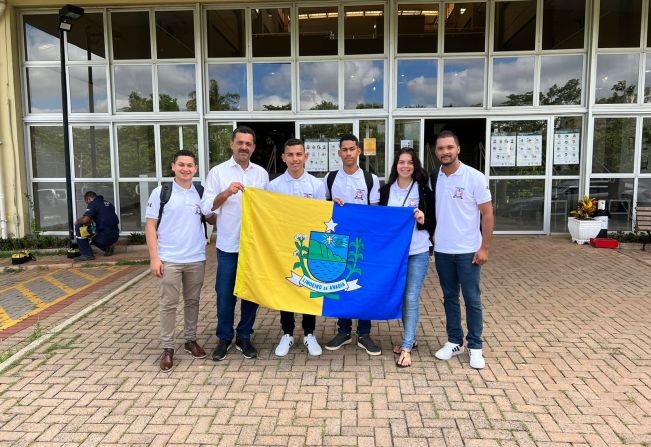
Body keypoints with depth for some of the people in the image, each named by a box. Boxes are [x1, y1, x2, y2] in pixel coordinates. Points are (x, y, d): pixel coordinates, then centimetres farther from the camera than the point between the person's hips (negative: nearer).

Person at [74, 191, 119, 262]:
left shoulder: (92, 204, -5)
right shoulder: (109, 203, 18)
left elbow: (85, 219, -19)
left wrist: (77, 221, 4)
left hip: (105, 237, -9)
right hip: (115, 236, 9)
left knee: (79, 227, 2)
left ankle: (86, 254, 1)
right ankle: (108, 247, 15)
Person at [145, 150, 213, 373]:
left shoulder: (201, 193, 7)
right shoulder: (161, 192, -3)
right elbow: (150, 226, -3)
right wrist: (154, 257, -10)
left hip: (196, 259, 3)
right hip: (169, 259, -3)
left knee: (192, 301, 14)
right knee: (169, 304, 3)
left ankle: (191, 340, 29)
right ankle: (168, 348, 13)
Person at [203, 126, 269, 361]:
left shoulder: (262, 173, 10)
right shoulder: (218, 172, 2)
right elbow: (207, 206, -3)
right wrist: (226, 193, -18)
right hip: (228, 245, -2)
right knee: (225, 293, 5)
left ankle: (244, 337, 23)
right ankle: (224, 338, 22)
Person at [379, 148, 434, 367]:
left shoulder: (424, 190, -2)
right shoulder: (386, 190, 5)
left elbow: (433, 222, 3)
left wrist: (423, 220, -17)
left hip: (418, 252, -3)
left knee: (411, 298, -3)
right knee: (399, 296, 12)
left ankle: (407, 347, 4)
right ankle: (409, 337, 31)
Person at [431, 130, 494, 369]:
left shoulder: (475, 177, -9)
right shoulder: (433, 178, 3)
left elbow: (487, 214, -7)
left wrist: (484, 247, -11)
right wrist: (431, 237, 4)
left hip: (468, 251, -4)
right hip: (442, 250, 4)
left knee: (472, 299, 5)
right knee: (450, 297, 13)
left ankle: (475, 347, 19)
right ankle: (454, 341, 26)